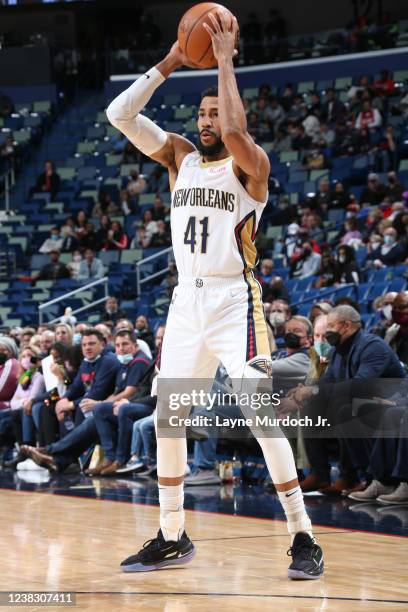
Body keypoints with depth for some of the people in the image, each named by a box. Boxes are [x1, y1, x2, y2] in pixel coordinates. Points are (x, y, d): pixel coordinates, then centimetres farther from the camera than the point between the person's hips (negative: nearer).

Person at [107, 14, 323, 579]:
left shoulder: (250, 165, -5)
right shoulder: (181, 157, 11)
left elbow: (234, 131, -29)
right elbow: (120, 115, 3)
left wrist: (225, 60, -18)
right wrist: (169, 64, -3)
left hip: (234, 301, -6)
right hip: (187, 300, 6)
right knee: (166, 418, 7)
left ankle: (303, 538, -10)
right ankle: (172, 537, 19)